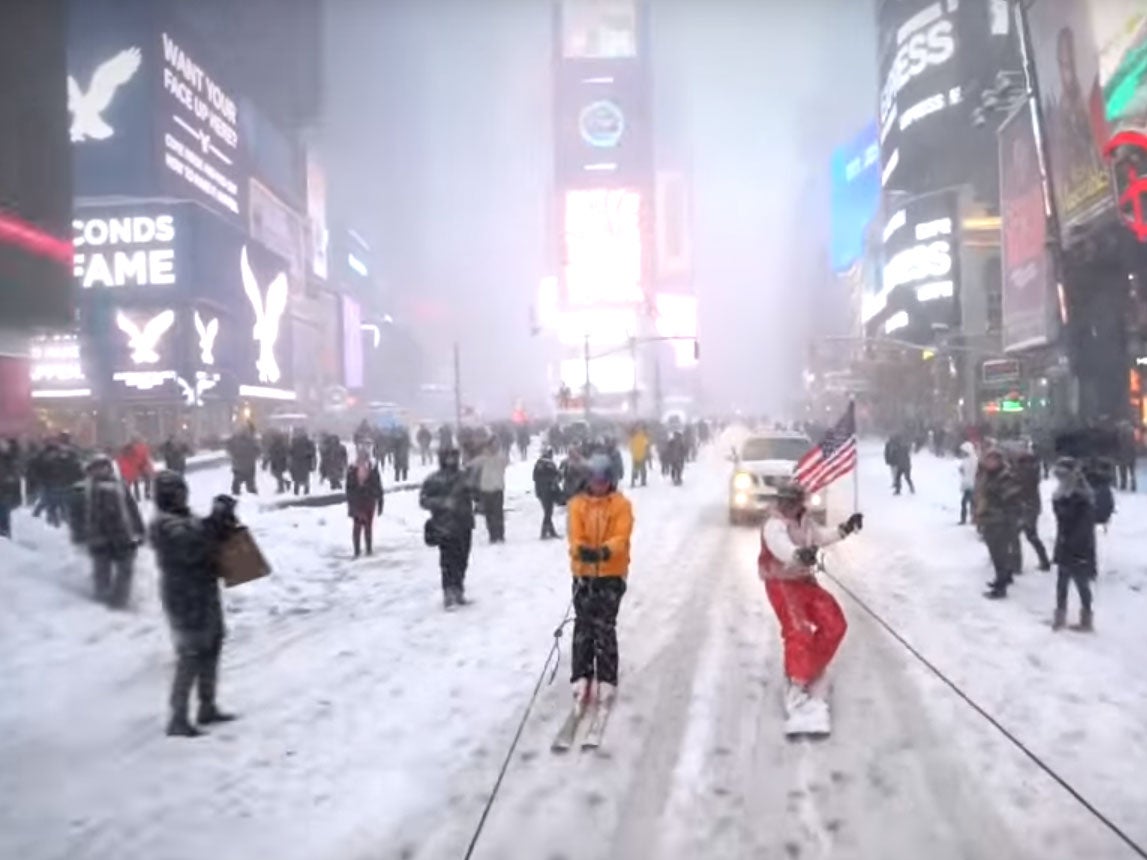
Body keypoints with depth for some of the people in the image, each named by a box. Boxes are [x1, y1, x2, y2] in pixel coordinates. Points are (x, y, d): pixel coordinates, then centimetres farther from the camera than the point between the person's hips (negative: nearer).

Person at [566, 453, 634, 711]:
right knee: (583, 626, 5)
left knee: (605, 627, -3)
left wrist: (605, 551, -34)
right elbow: (575, 536, -8)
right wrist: (582, 550, -31)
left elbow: (622, 536, -14)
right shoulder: (577, 504, 1)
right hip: (583, 573, 2)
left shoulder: (621, 504, -3)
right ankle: (581, 678, 14)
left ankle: (607, 681, 5)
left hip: (612, 574, -2)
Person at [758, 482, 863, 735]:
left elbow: (820, 538, 25)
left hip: (805, 580, 9)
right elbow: (782, 548, -40)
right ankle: (796, 686, -12)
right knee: (798, 632, -20)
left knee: (835, 624, 7)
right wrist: (799, 554, -62)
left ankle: (811, 668, 20)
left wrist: (845, 529, 13)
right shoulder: (774, 524, -20)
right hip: (782, 584, -8)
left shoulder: (804, 520, 7)